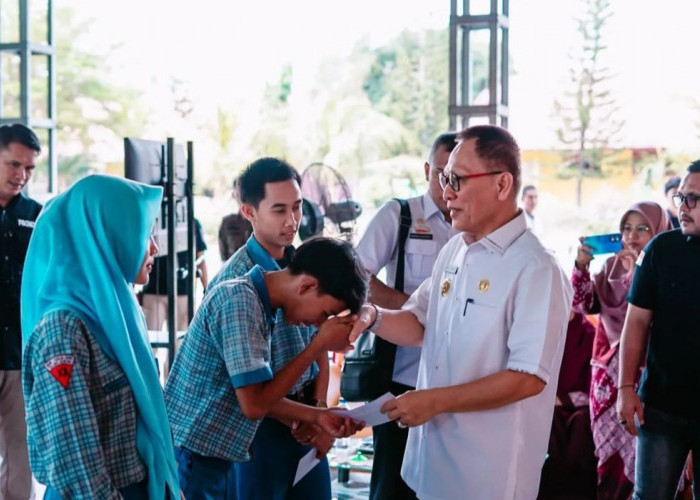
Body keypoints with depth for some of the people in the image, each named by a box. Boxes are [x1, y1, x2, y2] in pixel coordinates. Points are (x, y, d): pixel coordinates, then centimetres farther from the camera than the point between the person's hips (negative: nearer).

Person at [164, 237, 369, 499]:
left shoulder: (257, 302, 9)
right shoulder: (241, 300, -20)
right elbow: (254, 405, -22)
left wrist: (317, 415, 5)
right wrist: (321, 345, -16)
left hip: (213, 457, 9)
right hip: (193, 457, -9)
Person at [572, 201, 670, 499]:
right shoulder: (612, 266, 8)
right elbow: (584, 305, 2)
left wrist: (638, 273, -25)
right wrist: (582, 265, -12)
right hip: (608, 374, 5)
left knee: (639, 456, -3)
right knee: (609, 453, 12)